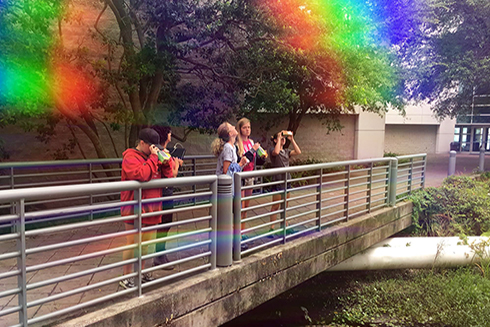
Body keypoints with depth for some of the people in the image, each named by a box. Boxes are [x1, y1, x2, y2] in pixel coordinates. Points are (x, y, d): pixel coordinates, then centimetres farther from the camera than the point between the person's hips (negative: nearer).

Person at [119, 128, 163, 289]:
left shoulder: (151, 157, 15)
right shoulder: (130, 157, -10)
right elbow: (141, 175, -27)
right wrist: (153, 158, -19)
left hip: (151, 209, 8)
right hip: (135, 209, -8)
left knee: (146, 242, 15)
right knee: (132, 243, 0)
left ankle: (141, 272, 30)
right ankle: (126, 277, 12)